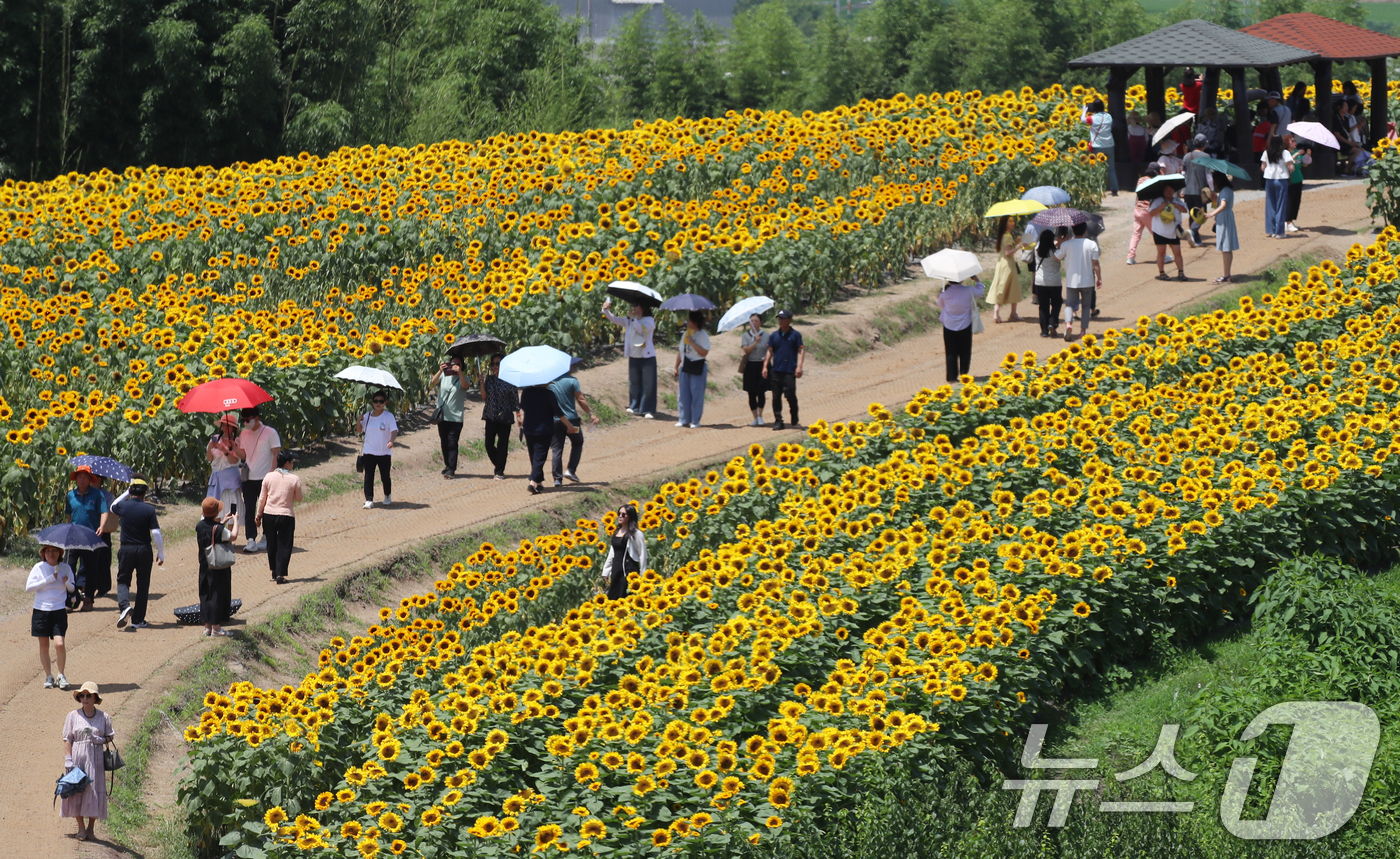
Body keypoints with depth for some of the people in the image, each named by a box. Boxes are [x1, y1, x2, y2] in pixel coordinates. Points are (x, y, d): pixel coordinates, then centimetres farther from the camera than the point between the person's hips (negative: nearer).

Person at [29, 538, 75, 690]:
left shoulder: (65, 568, 5)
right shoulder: (39, 568, 0)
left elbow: (72, 589, 14)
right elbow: (29, 587, -9)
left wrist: (67, 582, -10)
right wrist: (49, 580, -14)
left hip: (59, 611, -1)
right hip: (41, 610, 1)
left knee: (59, 644, -14)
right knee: (43, 645, 5)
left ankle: (61, 675, 3)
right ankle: (48, 676, 18)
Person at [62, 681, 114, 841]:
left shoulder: (104, 717, 5)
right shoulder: (73, 716, 2)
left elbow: (110, 737, 10)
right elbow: (67, 739, 1)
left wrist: (99, 740, -12)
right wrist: (68, 760, -7)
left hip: (95, 759, 0)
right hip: (77, 758, 0)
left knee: (95, 793, 0)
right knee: (77, 793, 0)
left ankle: (90, 828, 13)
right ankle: (81, 828, 11)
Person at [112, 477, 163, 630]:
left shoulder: (122, 506, -4)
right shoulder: (149, 510, -9)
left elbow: (113, 507, 22)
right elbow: (156, 533, -11)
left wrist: (126, 493, 27)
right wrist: (160, 553, 0)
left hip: (126, 549, 1)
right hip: (144, 550, -1)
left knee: (123, 580, 13)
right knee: (142, 585, 9)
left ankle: (124, 605, -16)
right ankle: (138, 620, 11)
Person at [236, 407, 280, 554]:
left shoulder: (270, 433, -4)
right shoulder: (244, 434, 11)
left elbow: (276, 454, -6)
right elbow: (242, 456, 10)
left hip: (265, 479, -4)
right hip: (248, 479, 4)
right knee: (249, 510, -4)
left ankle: (266, 539, 15)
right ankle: (251, 540, -5)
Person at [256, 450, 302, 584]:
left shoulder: (269, 477, -1)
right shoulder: (294, 479, -10)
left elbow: (262, 498, 4)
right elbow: (299, 498, 0)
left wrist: (259, 514, 15)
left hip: (269, 514, 3)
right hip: (286, 516, -3)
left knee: (272, 545, 17)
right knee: (284, 546, 3)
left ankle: (274, 572, 26)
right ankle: (280, 574, -4)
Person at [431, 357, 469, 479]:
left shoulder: (462, 378, 3)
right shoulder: (443, 376, 8)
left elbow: (464, 385, -18)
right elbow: (433, 382, -9)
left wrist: (459, 372, -33)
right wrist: (440, 371, -26)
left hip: (455, 417, -3)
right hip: (442, 416, 3)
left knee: (452, 444, -10)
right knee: (444, 443, 11)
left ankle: (451, 470, -11)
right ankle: (448, 466, 24)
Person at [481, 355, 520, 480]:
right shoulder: (489, 379, 7)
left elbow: (515, 398, 2)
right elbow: (484, 397, 2)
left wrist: (518, 413, -2)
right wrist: (482, 383, -8)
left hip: (505, 417, -3)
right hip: (491, 416, 3)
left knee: (502, 445, -1)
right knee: (489, 445, -3)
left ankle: (500, 471, 8)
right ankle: (498, 466, 21)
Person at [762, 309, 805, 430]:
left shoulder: (795, 335, 3)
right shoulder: (774, 335, 12)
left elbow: (800, 351, 1)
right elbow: (770, 351, 15)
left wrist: (799, 367, -10)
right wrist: (765, 366, 6)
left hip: (790, 371, -3)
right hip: (776, 370, 3)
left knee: (791, 395, -5)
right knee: (776, 397, 1)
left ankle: (795, 421, 12)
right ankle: (778, 421, 6)